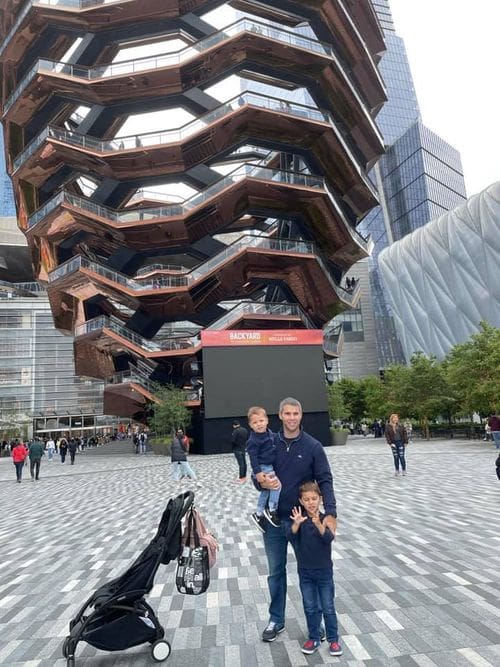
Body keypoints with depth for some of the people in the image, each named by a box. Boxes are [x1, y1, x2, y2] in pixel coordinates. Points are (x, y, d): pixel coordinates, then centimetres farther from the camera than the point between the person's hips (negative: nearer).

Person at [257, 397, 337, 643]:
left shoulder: (313, 446, -8)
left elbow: (325, 481, -10)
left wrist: (330, 513, -24)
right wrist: (262, 482, -23)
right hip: (274, 519, 2)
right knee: (276, 571, 15)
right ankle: (276, 620, 33)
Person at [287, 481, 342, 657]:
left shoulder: (325, 519, -13)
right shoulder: (299, 518, -11)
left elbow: (329, 538, -28)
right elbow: (291, 537, -25)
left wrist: (319, 524, -49)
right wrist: (296, 524, -47)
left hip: (324, 571, -1)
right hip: (305, 571, 1)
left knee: (328, 607, 10)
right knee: (310, 607, 14)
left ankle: (333, 639, 26)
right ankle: (314, 638, 29)